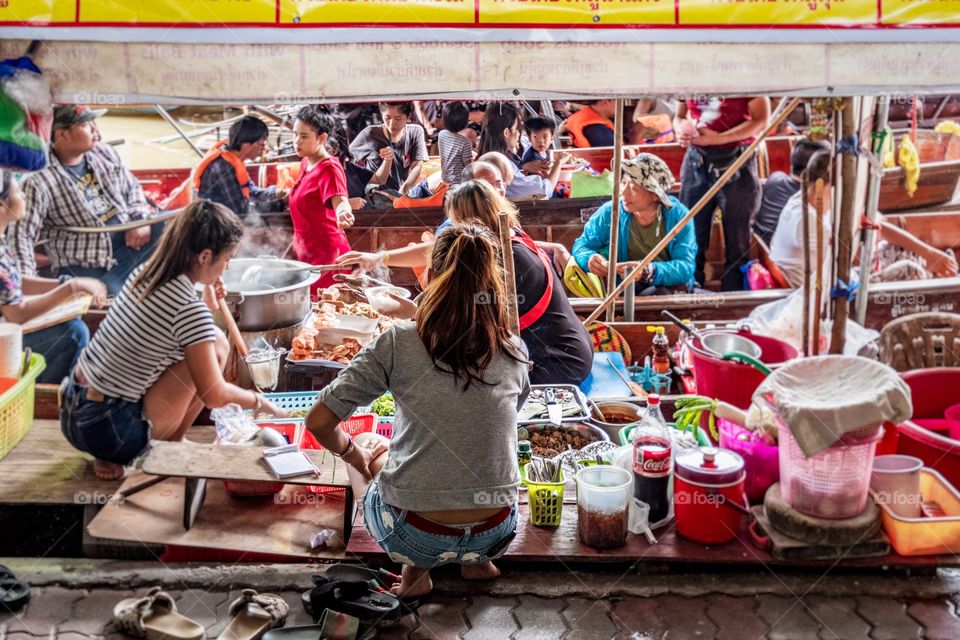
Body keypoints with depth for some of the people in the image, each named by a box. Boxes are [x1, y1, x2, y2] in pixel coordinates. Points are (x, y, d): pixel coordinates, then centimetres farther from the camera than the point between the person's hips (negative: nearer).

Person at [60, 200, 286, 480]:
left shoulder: (145, 272, 3)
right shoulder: (190, 309, -20)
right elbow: (214, 395, -15)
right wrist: (259, 402, 1)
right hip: (108, 432, -8)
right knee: (216, 345, -3)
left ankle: (114, 455, 15)